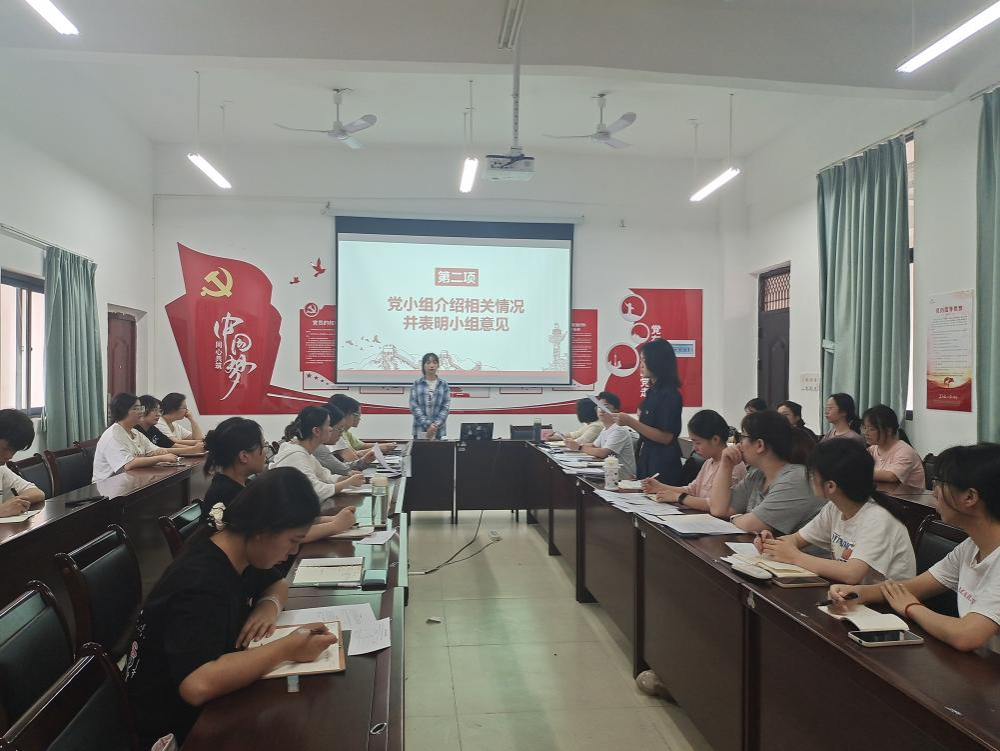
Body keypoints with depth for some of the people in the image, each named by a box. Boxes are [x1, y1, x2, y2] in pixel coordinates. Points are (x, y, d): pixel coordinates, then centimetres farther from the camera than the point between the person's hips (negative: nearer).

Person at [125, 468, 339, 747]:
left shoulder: (238, 555, -3)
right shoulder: (200, 584, -29)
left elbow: (277, 584, 16)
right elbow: (197, 685, -41)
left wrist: (270, 605, -7)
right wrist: (286, 649, -32)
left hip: (210, 705, 8)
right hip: (174, 727, -8)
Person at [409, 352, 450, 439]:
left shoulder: (444, 384, 5)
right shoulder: (417, 384, 3)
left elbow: (446, 407, 0)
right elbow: (414, 406, -4)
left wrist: (436, 425, -13)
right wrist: (427, 424, -14)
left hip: (438, 430, 1)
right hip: (420, 430, -1)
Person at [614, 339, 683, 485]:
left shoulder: (669, 394, -16)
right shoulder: (653, 391, 10)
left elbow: (666, 437, -19)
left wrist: (631, 422, -21)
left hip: (662, 464, -9)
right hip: (646, 460, 9)